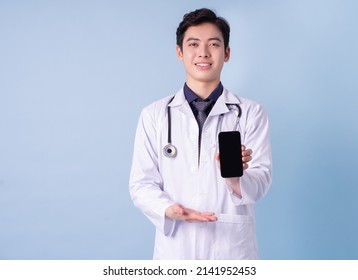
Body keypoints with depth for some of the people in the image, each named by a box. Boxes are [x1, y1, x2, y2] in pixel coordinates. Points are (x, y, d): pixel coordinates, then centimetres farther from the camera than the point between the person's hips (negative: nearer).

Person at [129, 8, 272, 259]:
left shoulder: (251, 113, 0)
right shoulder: (154, 115, 2)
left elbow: (261, 180, -7)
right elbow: (142, 183, 0)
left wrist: (235, 178, -28)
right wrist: (168, 210, -18)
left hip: (233, 247, 0)